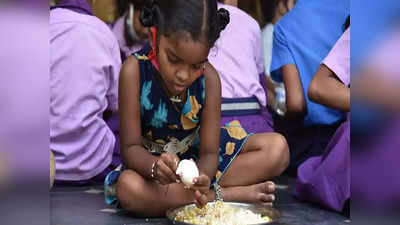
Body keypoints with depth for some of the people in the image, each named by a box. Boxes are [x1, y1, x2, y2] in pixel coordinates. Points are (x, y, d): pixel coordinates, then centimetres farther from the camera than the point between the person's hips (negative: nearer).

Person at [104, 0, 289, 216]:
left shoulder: (209, 78, -18)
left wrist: (202, 178, -42)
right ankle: (234, 194, -26)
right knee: (128, 188, -39)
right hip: (151, 158, -2)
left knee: (277, 148, -15)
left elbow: (209, 152, -17)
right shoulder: (135, 70, -23)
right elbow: (131, 147, -22)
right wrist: (156, 166, -46)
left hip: (197, 156, 2)